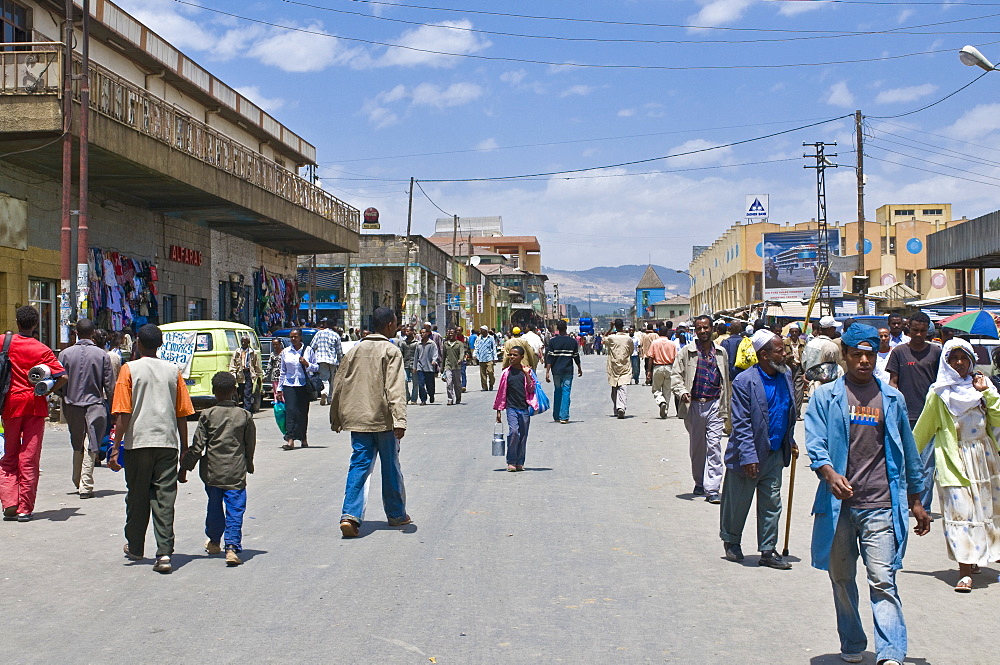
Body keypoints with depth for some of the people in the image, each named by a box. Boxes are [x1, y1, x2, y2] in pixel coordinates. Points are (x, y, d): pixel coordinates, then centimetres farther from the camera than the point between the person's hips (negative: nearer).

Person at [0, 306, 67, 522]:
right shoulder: (42, 350, -5)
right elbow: (63, 377, -13)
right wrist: (45, 391, 1)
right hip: (35, 406, -1)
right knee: (29, 459, 3)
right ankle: (25, 509, 4)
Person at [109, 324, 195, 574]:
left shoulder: (130, 369, -1)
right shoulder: (173, 370, 6)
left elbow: (123, 413, -7)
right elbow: (182, 413, 7)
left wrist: (116, 447, -4)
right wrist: (184, 448, 16)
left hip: (138, 441, -1)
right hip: (167, 441, 1)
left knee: (137, 496, 13)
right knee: (164, 498, 1)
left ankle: (135, 548, 26)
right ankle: (164, 553, -9)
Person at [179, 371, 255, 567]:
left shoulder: (207, 415, -3)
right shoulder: (245, 416, 0)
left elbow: (197, 446, -4)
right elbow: (250, 446, 8)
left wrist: (185, 468, 4)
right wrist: (249, 466, 24)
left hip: (212, 471, 1)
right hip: (236, 472, -1)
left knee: (214, 507, 18)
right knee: (235, 510, 0)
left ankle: (214, 542, 34)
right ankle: (232, 547, -12)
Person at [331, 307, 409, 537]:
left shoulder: (354, 351, 10)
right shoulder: (391, 351, -7)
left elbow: (339, 387, 13)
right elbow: (395, 389, -18)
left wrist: (336, 419, 22)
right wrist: (400, 420, -25)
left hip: (357, 419, 4)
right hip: (383, 419, -4)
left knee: (359, 465, 3)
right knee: (391, 467, 10)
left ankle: (350, 515, -13)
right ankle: (396, 514, 23)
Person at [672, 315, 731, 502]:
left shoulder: (721, 353, 9)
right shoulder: (687, 351, 2)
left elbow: (726, 381, 15)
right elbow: (676, 375, 1)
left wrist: (726, 409, 14)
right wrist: (682, 392, -19)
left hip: (715, 405, 0)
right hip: (693, 405, 0)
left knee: (714, 446, -8)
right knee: (696, 447, 11)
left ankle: (712, 489, -8)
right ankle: (699, 483, 27)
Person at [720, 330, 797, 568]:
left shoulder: (786, 375, 3)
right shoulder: (745, 382, -17)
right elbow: (741, 424, -18)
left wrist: (790, 441, 16)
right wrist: (748, 457, -21)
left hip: (775, 454, 6)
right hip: (749, 455, -6)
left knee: (772, 504, 9)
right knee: (738, 502, 9)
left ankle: (768, 551, 18)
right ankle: (731, 542, 31)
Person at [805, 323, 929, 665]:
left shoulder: (892, 398, 10)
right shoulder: (825, 396, 4)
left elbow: (907, 453, 18)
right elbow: (815, 443, -7)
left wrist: (916, 502, 19)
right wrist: (830, 474, -27)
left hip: (881, 506, 0)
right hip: (838, 504, 0)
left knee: (883, 582, -9)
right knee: (842, 580, 11)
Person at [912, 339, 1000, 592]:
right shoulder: (939, 393, 1)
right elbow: (923, 429, 7)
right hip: (954, 461, -3)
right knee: (959, 511, -9)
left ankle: (976, 555, 30)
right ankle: (965, 571, -10)